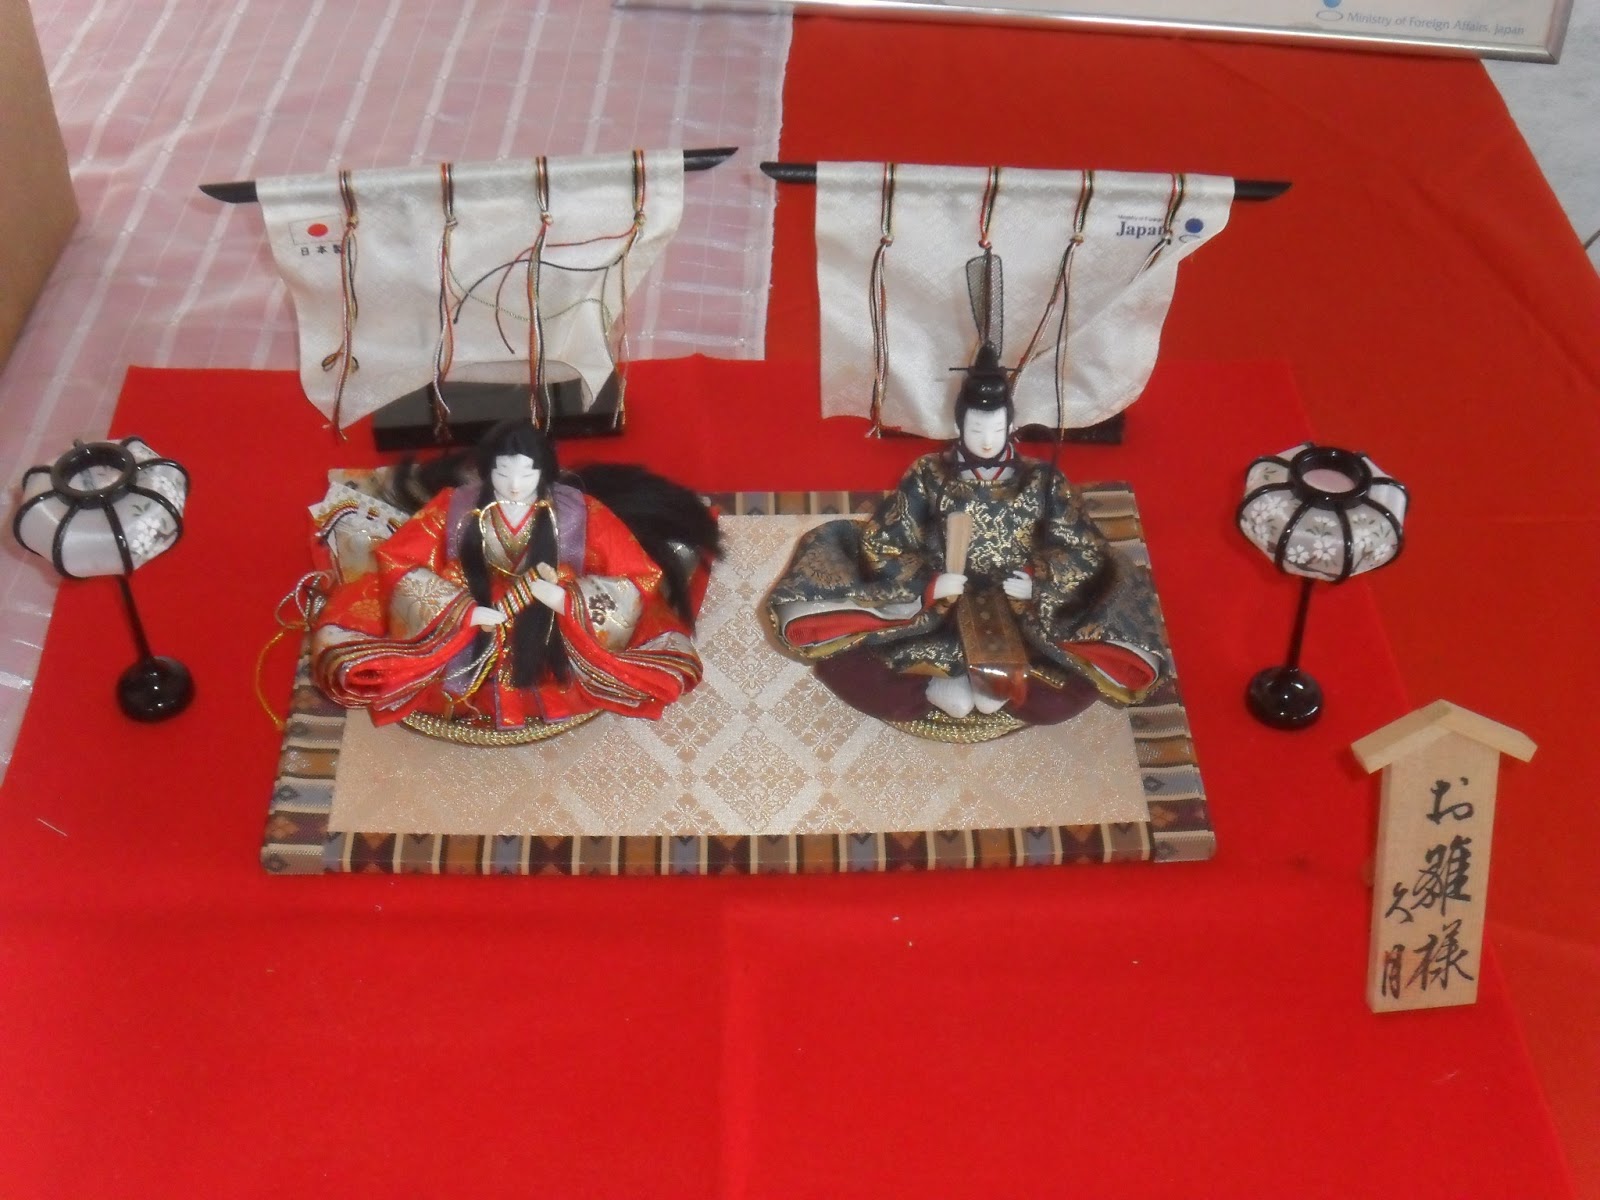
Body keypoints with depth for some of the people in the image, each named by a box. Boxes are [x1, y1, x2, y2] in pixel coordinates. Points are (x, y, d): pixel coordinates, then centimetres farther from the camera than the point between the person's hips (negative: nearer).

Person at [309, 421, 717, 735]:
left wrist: (566, 599, -31)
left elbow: (639, 580, -13)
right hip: (468, 641, 0)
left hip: (555, 648, 0)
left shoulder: (579, 514, -15)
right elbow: (397, 562, -11)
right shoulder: (456, 509, -13)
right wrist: (465, 612, -25)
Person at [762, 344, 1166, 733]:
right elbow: (881, 544, -2)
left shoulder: (1041, 481, 1)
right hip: (936, 613, -1)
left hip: (1018, 618, 1)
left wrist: (1039, 580, -16)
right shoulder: (929, 475, 0)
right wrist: (927, 583, -20)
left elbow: (1083, 551, 3)